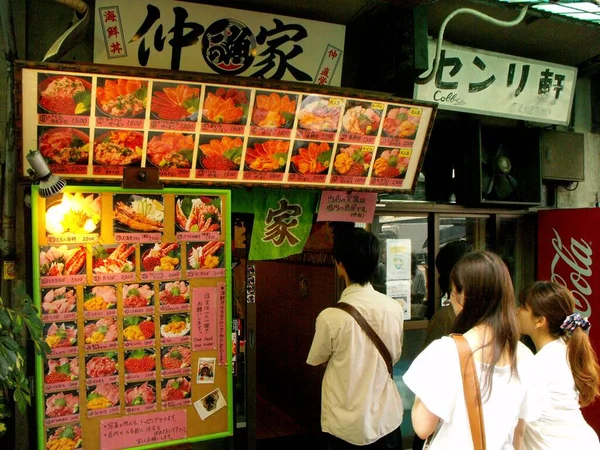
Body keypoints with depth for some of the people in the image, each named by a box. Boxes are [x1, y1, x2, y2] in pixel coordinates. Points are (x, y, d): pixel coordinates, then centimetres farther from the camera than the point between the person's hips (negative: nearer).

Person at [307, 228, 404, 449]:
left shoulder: (330, 317, -23)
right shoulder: (394, 308, -12)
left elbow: (317, 359, -4)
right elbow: (394, 356, 5)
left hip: (346, 425, -2)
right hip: (386, 419, 3)